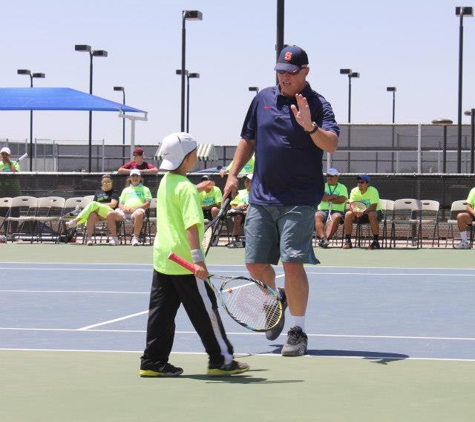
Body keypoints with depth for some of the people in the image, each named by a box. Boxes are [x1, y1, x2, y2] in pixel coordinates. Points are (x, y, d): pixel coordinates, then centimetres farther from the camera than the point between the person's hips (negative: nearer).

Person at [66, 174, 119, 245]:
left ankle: (75, 221, -40)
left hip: (108, 212, -3)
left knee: (94, 205, -33)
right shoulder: (98, 193, 29)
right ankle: (89, 238, -50)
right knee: (92, 214, -38)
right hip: (98, 215, 3)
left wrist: (100, 205, -10)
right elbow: (93, 204, 18)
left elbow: (113, 204, -1)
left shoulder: (114, 192, 16)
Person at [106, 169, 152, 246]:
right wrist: (123, 208, -2)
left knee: (139, 214, -42)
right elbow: (120, 204, 24)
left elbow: (147, 204, 7)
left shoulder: (145, 189, 21)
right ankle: (114, 238, -19)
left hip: (138, 210, -3)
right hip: (125, 211, 3)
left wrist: (135, 208, -9)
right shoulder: (126, 190, 32)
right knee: (110, 214, -25)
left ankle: (135, 237, -33)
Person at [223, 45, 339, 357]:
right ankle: (276, 300, 38)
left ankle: (298, 331, -1)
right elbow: (248, 139, 21)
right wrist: (233, 174, 15)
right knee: (255, 264, 6)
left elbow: (332, 145, -19)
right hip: (261, 197, 5)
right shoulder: (263, 99, 10)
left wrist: (310, 126, -35)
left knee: (293, 263, -12)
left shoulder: (318, 105, -5)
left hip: (299, 199, -5)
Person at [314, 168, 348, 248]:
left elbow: (342, 200, -4)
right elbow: (321, 197, -1)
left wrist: (328, 198, -1)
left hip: (337, 211, -1)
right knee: (317, 216, -33)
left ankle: (327, 238, -44)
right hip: (323, 210, 1)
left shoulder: (342, 187, 15)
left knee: (336, 217, -37)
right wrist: (334, 196, -1)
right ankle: (323, 237, -49)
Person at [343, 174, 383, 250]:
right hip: (360, 213, 4)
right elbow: (351, 205, -14)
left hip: (375, 212, -4)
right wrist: (355, 210, -37)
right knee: (348, 214, -23)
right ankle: (347, 241, -16)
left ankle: (376, 241, -30)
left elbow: (373, 207, -28)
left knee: (372, 215, -38)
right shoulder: (354, 191, -5)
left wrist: (363, 212, -44)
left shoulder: (373, 190, -18)